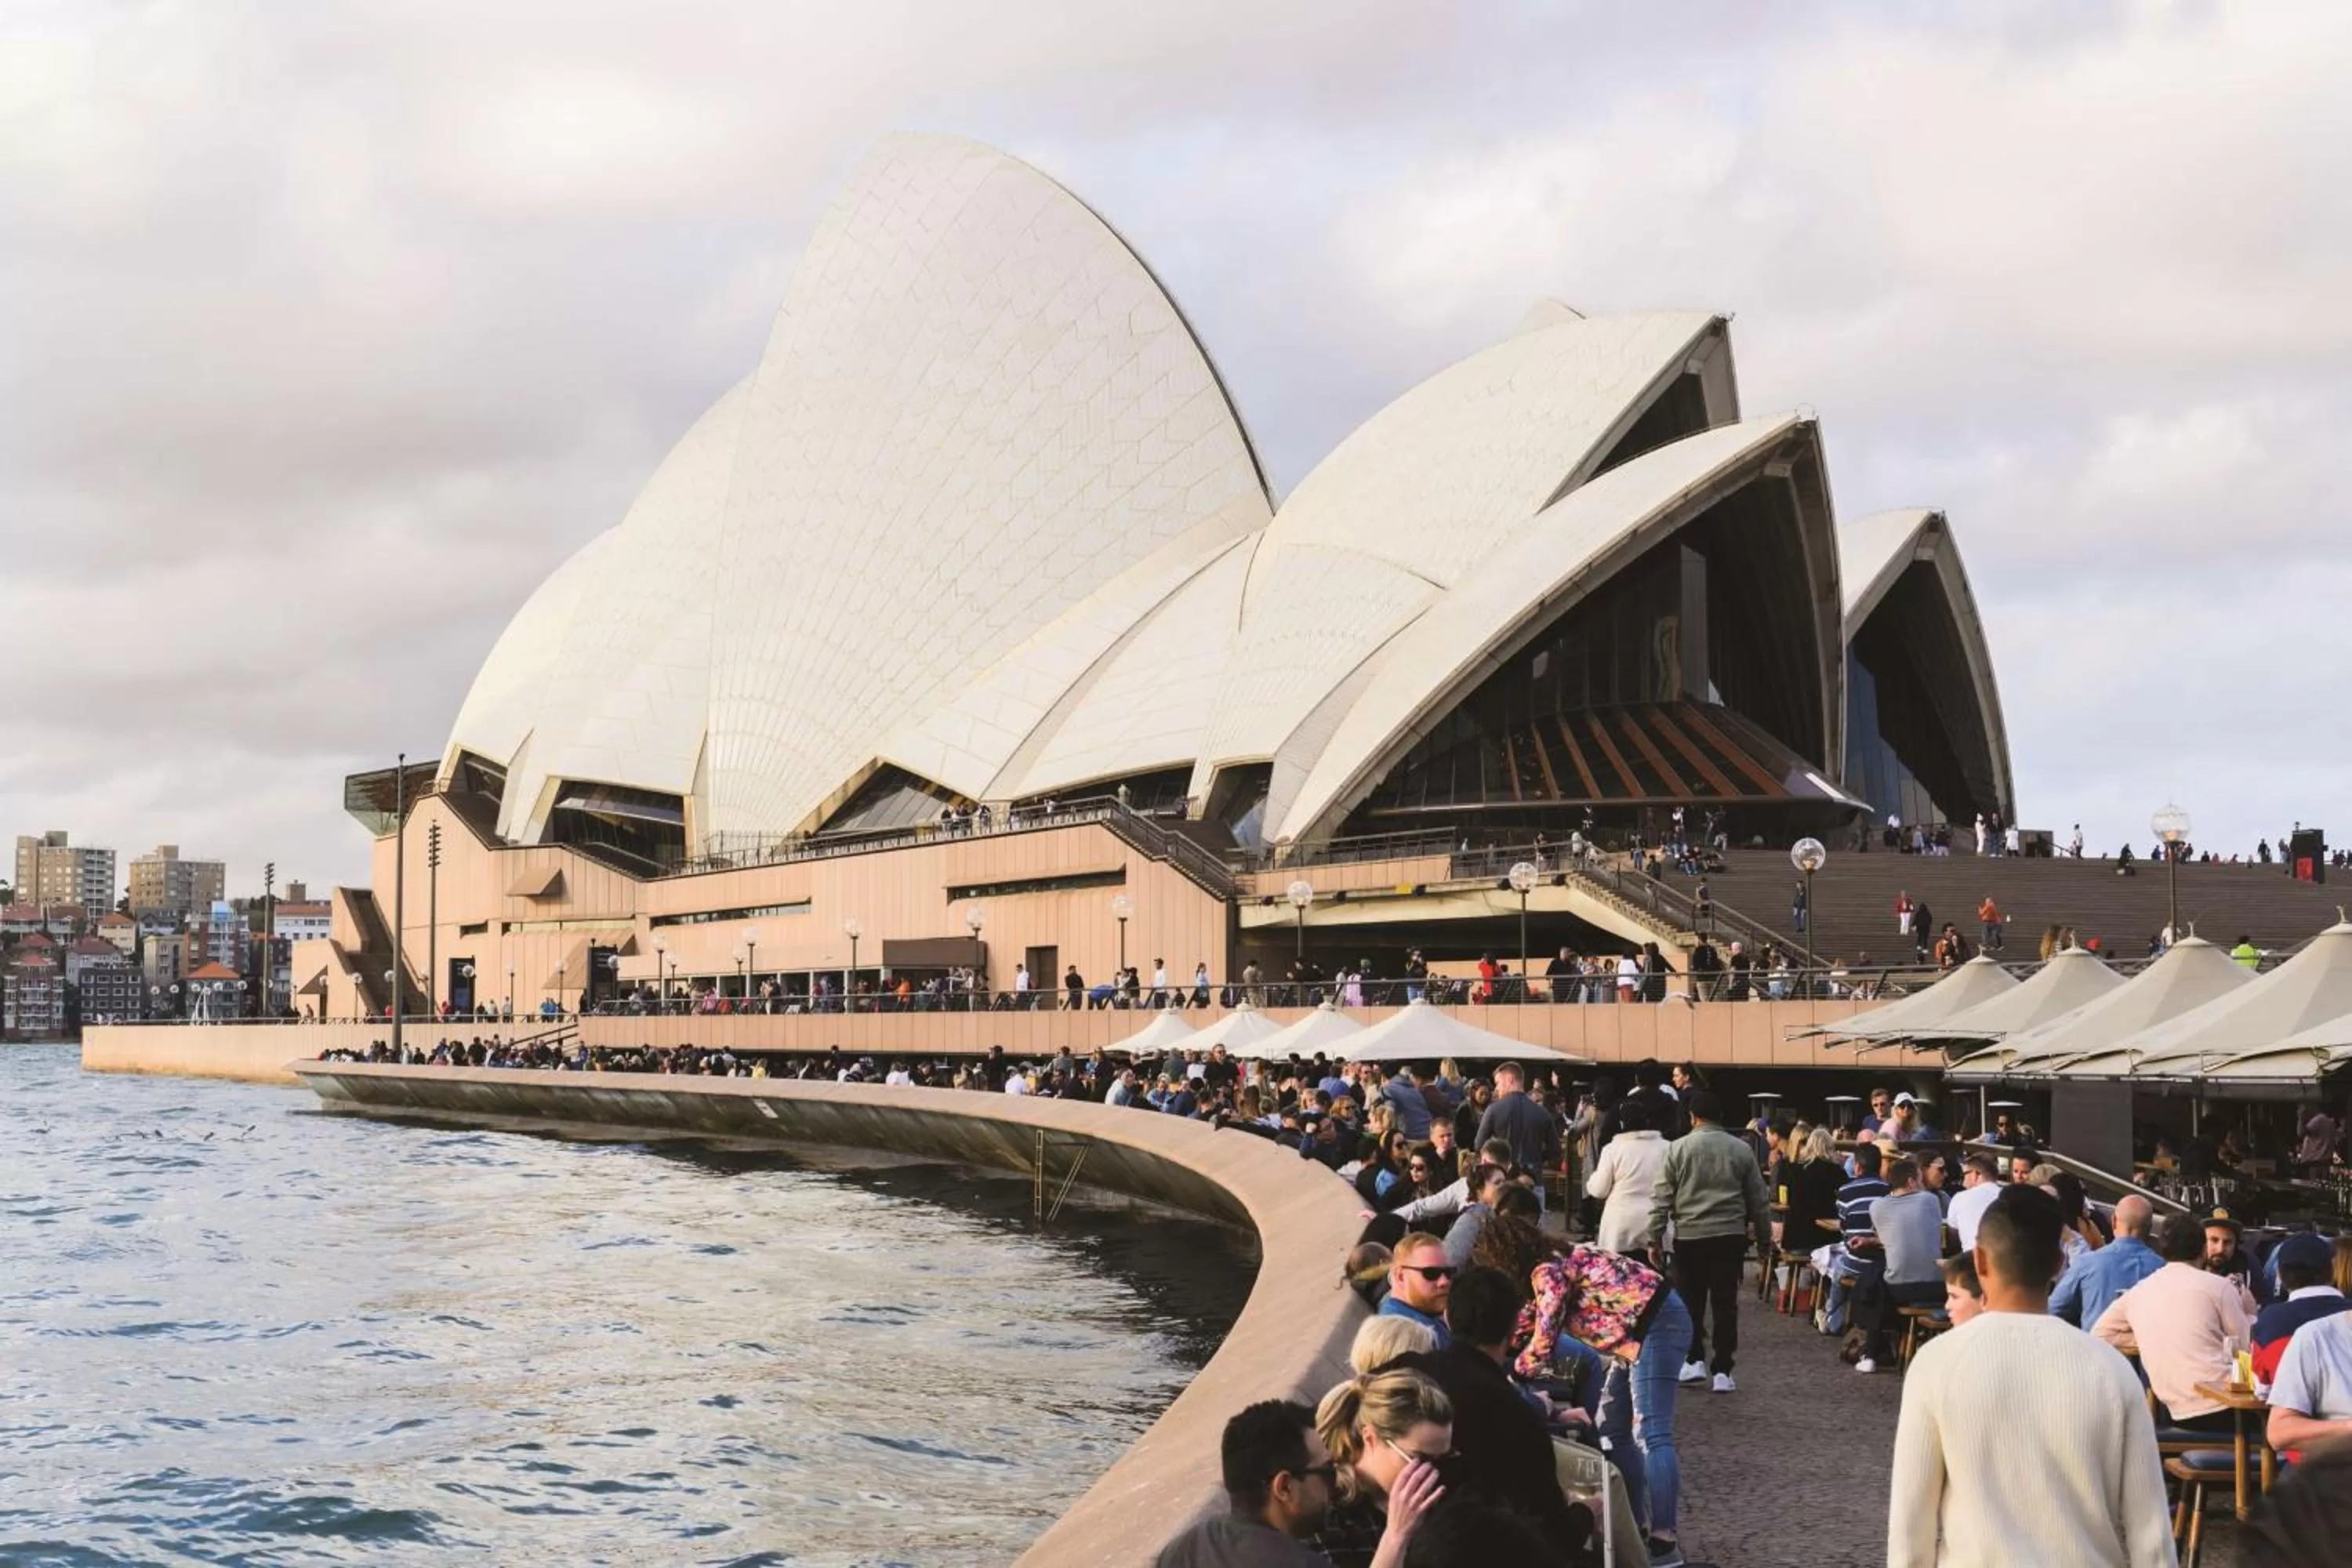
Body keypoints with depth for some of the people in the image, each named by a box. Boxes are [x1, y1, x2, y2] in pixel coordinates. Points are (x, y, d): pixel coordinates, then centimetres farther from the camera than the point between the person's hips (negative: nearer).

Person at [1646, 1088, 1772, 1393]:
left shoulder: (1677, 1149, -2)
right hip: (1731, 1236, 1)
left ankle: (1694, 1360, 10)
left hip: (1690, 1236, -1)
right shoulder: (1741, 1150, 4)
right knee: (1725, 1304, 4)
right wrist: (1764, 1240, 19)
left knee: (1690, 1302, 13)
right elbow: (1759, 1201, 9)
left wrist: (1654, 1239, 3)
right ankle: (1722, 1371, 4)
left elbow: (1661, 1199, -3)